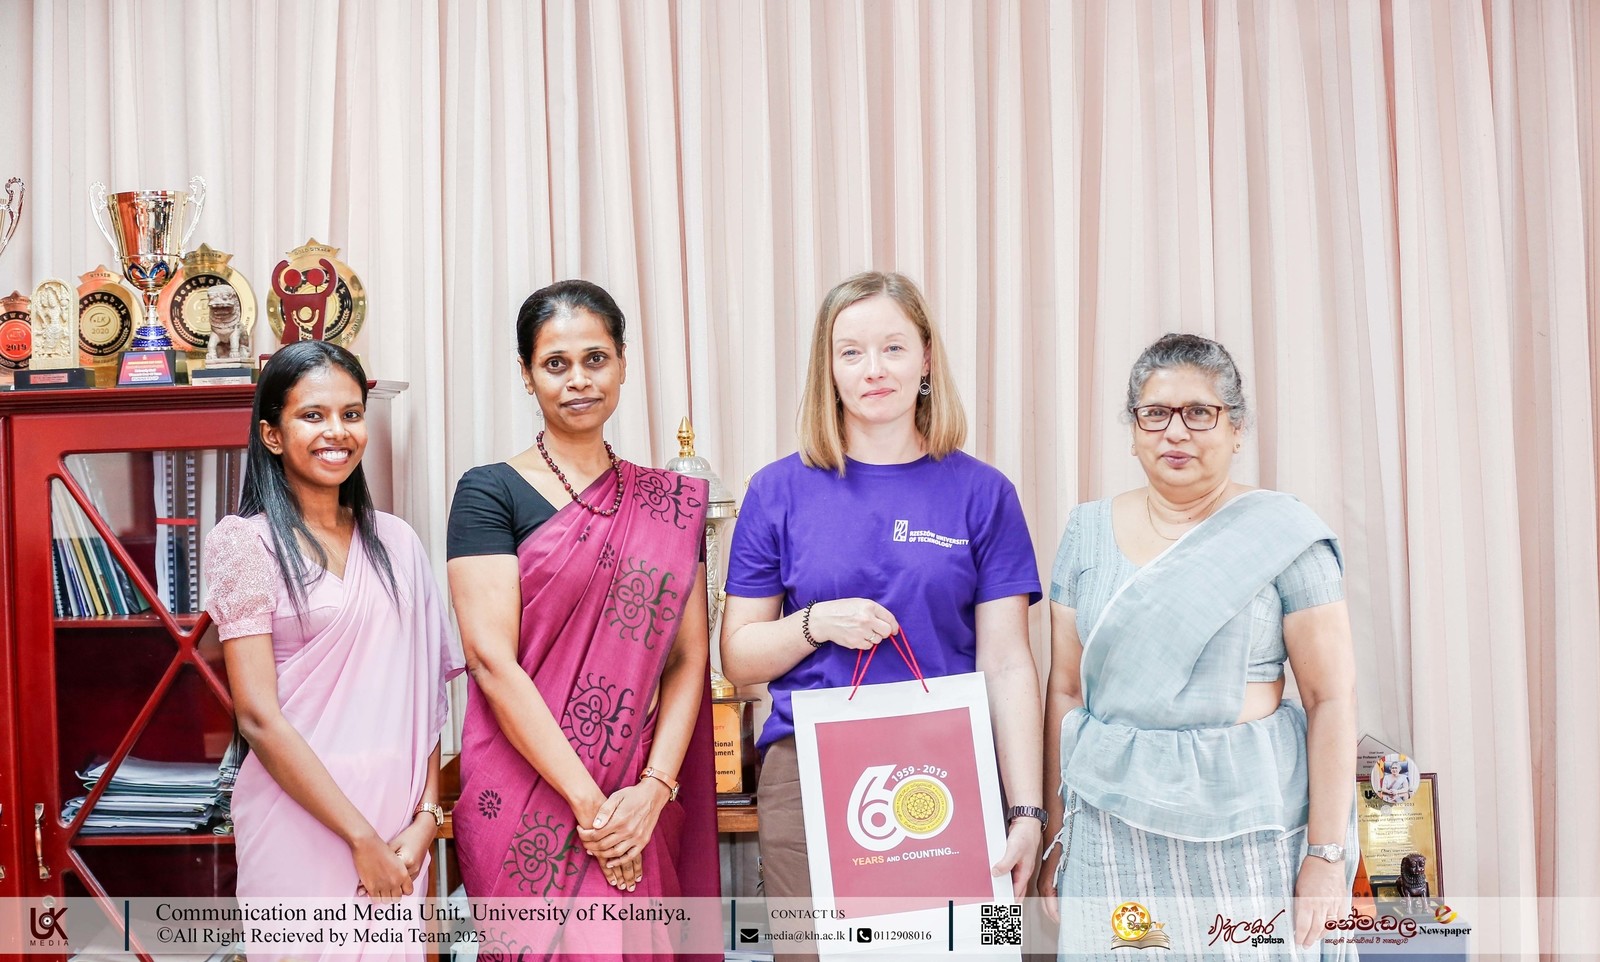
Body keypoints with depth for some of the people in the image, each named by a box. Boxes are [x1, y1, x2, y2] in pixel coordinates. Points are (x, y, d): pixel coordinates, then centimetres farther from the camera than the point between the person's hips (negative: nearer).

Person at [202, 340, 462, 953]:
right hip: (300, 817, -4)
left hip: (396, 820, 4)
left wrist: (426, 816, -5)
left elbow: (426, 692, 8)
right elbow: (259, 717, -11)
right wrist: (362, 839, -13)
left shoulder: (394, 542, 8)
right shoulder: (245, 541, -5)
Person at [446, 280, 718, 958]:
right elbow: (492, 660, -10)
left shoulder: (668, 502, 10)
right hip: (528, 797, -3)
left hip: (640, 809, 4)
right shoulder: (491, 492, -2)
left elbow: (689, 657, 6)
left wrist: (653, 788, -8)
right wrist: (588, 803, -14)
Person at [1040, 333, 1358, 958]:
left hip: (1247, 824, -3)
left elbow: (1332, 699, -5)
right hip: (1114, 828, 3)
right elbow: (1066, 690, 8)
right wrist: (1056, 834, 6)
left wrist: (1327, 854, -10)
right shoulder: (1090, 532, 7)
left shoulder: (1283, 536, -4)